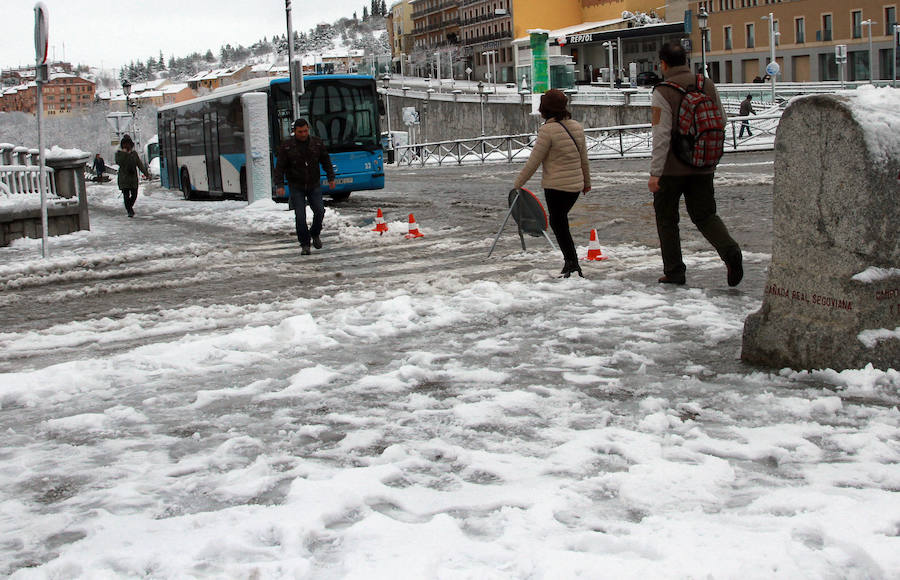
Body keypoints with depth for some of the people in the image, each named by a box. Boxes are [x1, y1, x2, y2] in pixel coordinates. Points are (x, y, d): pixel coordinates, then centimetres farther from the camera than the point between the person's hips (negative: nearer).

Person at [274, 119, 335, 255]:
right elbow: (280, 167, -5)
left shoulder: (317, 143, 1)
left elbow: (326, 162, 10)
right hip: (296, 187, -2)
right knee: (300, 216, -8)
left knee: (319, 210, -9)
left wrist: (331, 178, 5)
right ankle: (304, 244, 2)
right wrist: (279, 185, -14)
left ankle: (315, 234, 18)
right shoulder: (286, 146, -5)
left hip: (314, 186, 2)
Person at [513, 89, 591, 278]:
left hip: (556, 186, -7)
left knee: (559, 224, 3)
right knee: (559, 220, 21)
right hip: (576, 185, 7)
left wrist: (518, 183, -2)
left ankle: (572, 264, 1)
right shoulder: (577, 127, 5)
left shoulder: (548, 130, -16)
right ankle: (570, 262, 24)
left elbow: (533, 161, -13)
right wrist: (587, 182, 26)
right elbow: (584, 158, 14)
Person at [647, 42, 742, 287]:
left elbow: (661, 136, -17)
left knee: (666, 217, 11)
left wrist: (655, 172, -15)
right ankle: (730, 250, -12)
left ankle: (674, 271, 12)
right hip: (703, 166, 4)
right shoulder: (708, 85, 3)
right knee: (704, 214, 12)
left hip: (672, 168, -4)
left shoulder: (662, 92, -13)